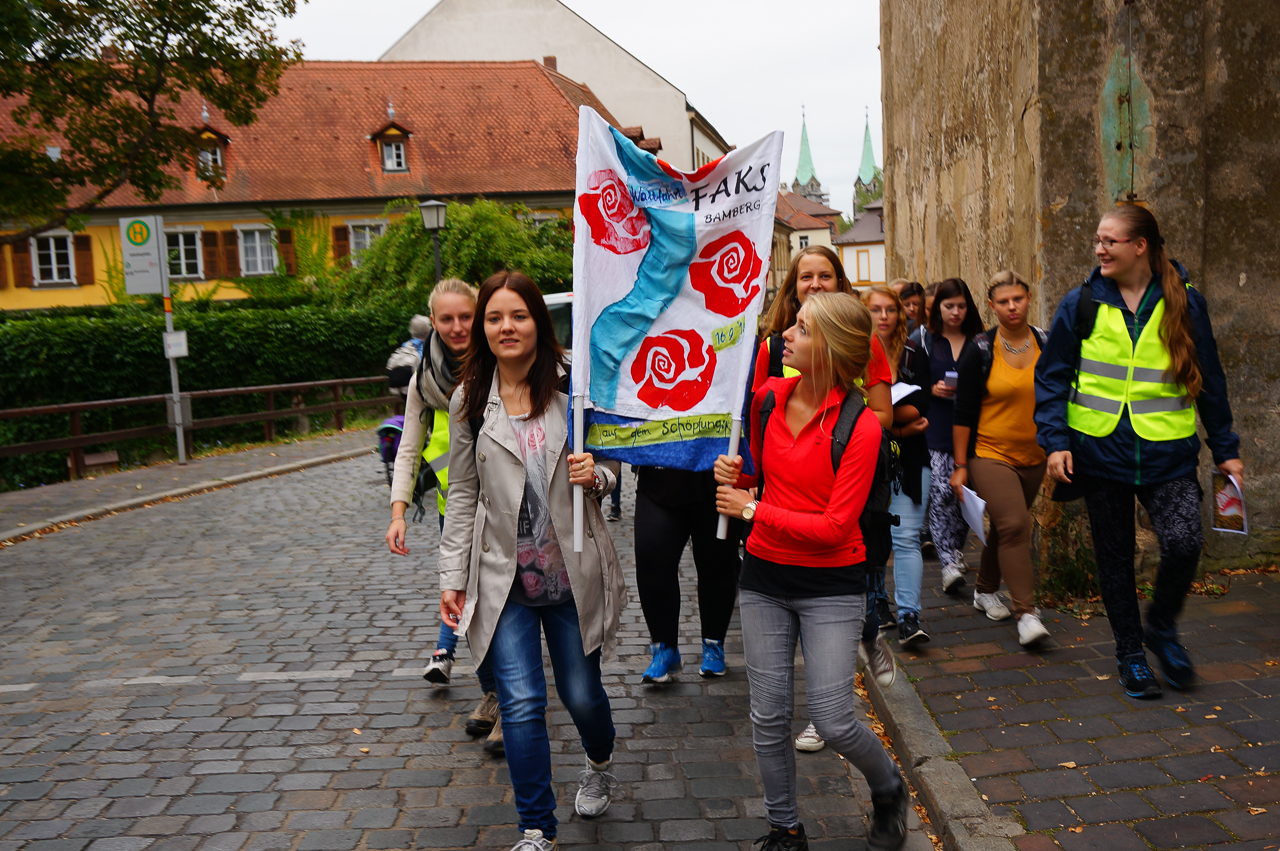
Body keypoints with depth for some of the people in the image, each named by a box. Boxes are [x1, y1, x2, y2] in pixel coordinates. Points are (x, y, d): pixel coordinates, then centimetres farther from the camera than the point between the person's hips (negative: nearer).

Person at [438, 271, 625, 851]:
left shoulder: (572, 389, -2)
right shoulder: (469, 402, 2)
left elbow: (609, 470, 9)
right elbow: (463, 494, 7)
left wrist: (596, 476, -15)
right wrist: (452, 576, 3)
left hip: (572, 573, 0)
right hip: (504, 577, 0)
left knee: (581, 694, 13)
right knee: (522, 703, -5)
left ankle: (599, 764, 47)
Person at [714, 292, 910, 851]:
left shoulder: (860, 427, -17)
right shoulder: (768, 397, -2)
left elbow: (835, 526, -19)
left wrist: (752, 510, -16)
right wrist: (736, 475, -7)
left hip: (831, 586, -4)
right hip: (764, 577, 5)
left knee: (833, 720, -3)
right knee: (768, 718, 9)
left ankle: (888, 789, 31)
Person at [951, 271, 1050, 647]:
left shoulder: (1046, 344, 2)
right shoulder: (979, 351, -9)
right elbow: (964, 412, -7)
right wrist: (960, 466, -8)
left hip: (1033, 455, 5)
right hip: (990, 454, -4)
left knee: (1007, 524, 15)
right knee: (1014, 524, -18)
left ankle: (985, 591, 35)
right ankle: (1026, 613, -13)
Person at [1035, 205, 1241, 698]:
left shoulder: (1184, 304, 2)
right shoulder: (1081, 305, 0)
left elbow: (1208, 381, 10)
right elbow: (1052, 377, 3)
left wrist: (1225, 449, 11)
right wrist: (1055, 441, -8)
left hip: (1167, 453, 0)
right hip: (1100, 451, 1)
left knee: (1184, 543, -17)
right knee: (1114, 557, 8)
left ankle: (1162, 627, 13)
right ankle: (1130, 654, 27)